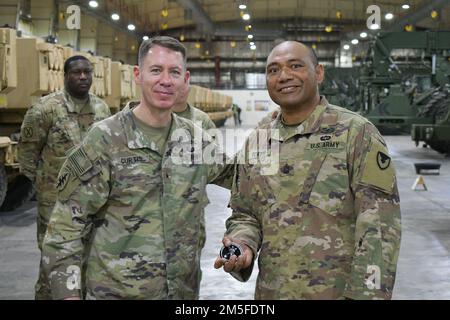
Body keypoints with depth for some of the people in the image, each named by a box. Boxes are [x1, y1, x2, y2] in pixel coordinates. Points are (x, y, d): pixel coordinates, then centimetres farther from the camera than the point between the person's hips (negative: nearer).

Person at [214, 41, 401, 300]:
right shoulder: (255, 142, 5)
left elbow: (378, 228, -12)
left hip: (339, 292, -4)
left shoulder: (357, 133, -9)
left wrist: (366, 294, -19)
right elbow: (245, 215, 11)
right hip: (270, 291, 4)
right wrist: (243, 246, -9)